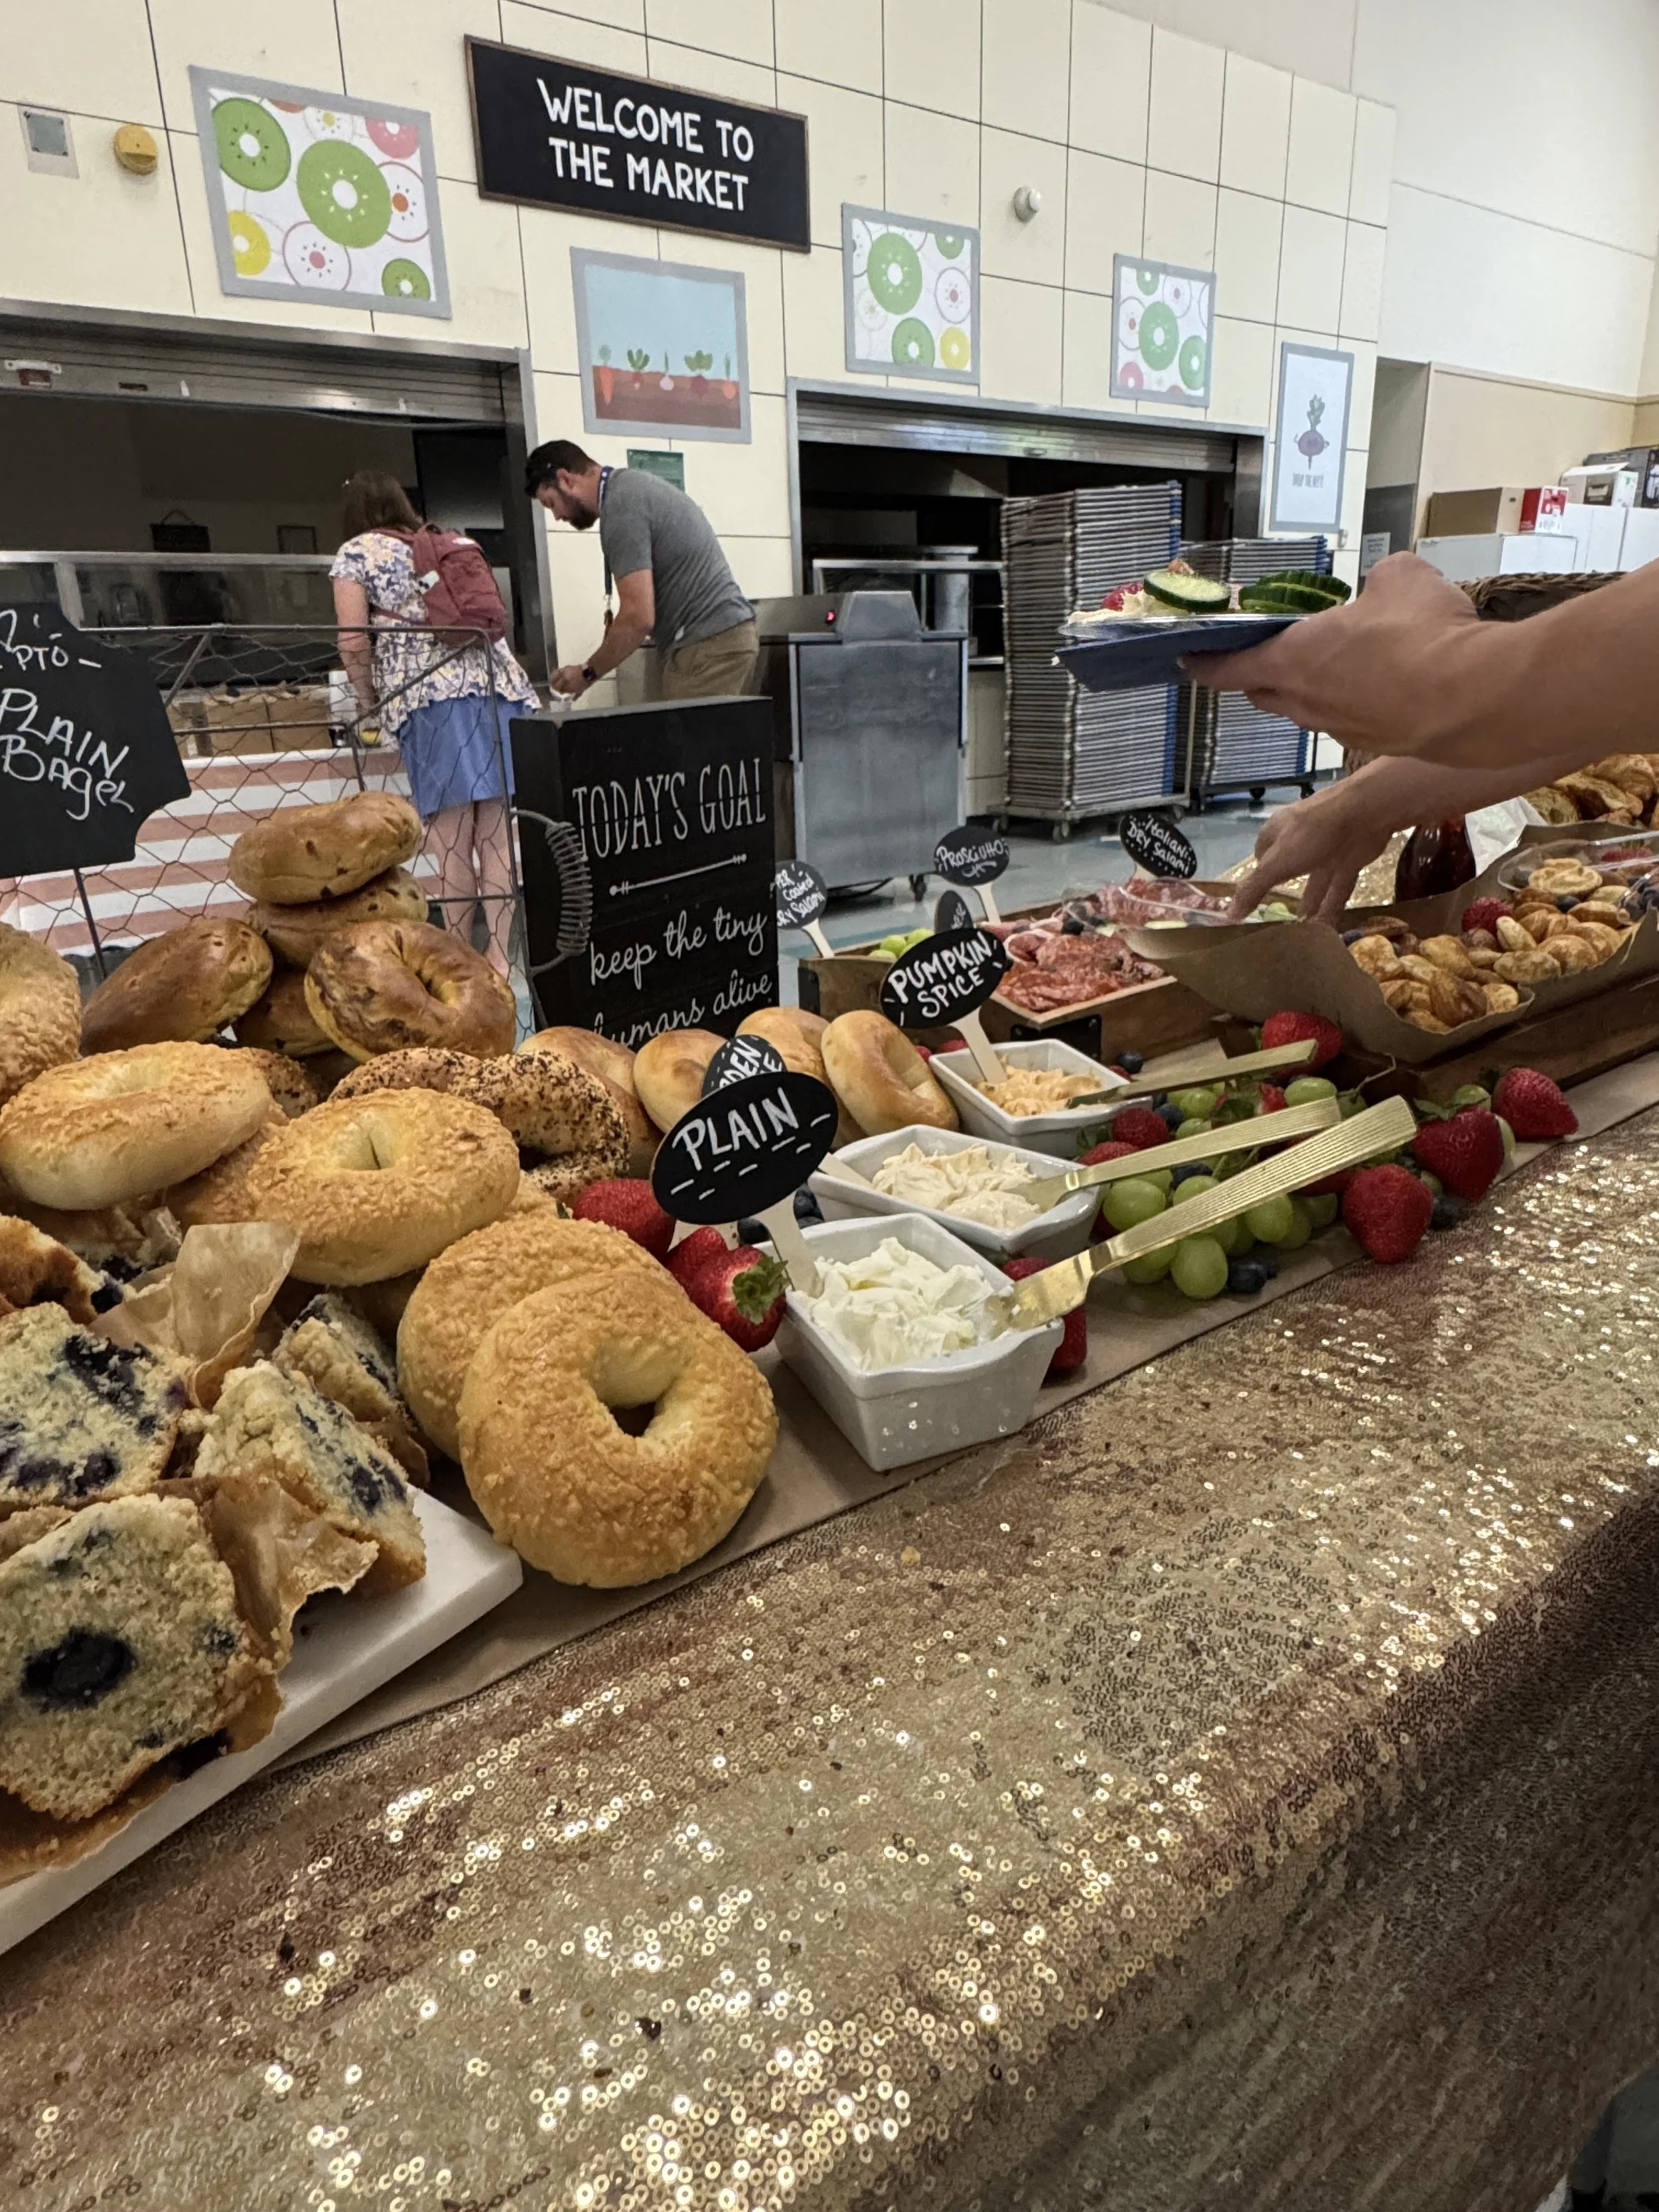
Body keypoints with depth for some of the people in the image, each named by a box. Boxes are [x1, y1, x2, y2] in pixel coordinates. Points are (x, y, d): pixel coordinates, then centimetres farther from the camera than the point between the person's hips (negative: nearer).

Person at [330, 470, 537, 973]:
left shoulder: (355, 553, 13)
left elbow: (355, 641, 3)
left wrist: (369, 702, 17)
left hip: (428, 696, -4)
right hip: (494, 683, 4)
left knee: (451, 840, -4)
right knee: (495, 833, 1)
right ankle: (501, 956, -1)